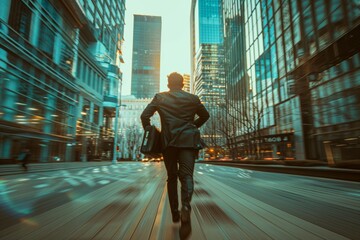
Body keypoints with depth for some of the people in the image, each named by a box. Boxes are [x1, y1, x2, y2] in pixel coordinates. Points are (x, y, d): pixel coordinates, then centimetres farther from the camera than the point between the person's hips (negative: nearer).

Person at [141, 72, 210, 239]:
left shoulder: (160, 97, 7)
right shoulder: (193, 98, 9)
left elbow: (144, 116, 0)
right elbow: (205, 115, 22)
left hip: (168, 142, 1)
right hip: (188, 141, 0)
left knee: (172, 177, 14)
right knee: (186, 176, -6)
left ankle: (175, 212, 18)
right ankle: (185, 208, -32)